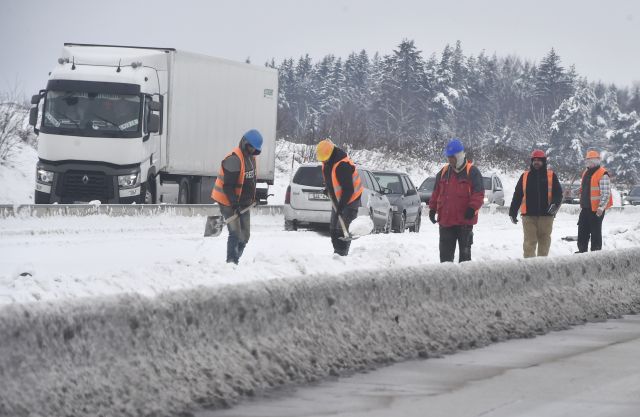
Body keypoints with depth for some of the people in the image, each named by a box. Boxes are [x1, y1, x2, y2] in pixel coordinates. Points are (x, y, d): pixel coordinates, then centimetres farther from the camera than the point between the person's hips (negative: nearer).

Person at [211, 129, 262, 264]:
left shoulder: (251, 157, 7)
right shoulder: (234, 159, -23)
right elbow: (228, 186, -25)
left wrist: (253, 197, 17)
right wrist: (235, 204, -28)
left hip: (243, 202, 9)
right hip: (228, 202, -9)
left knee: (245, 235, 12)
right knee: (236, 234, -15)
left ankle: (235, 260, 21)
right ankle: (231, 262, -12)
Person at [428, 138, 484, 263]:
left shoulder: (472, 172, -4)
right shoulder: (444, 172, 12)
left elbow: (479, 193, -9)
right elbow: (436, 193, 18)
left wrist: (472, 208, -19)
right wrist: (432, 208, 10)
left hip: (465, 220, -5)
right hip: (445, 220, 5)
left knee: (465, 251, 4)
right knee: (445, 251, 5)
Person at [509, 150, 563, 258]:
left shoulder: (551, 176, 7)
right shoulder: (525, 176, 10)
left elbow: (558, 193, 2)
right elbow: (517, 195, 12)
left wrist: (555, 204, -18)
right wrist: (512, 212, 9)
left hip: (546, 214, 0)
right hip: (529, 215, 0)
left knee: (544, 241, 7)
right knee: (529, 241, -6)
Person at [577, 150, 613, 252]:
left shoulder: (602, 174, -13)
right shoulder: (586, 173, 15)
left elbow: (606, 193, -17)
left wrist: (601, 207, -22)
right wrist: (582, 204, 23)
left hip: (596, 210, -9)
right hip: (585, 208, 9)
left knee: (595, 232, -2)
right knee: (582, 231, 10)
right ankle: (582, 251, 18)